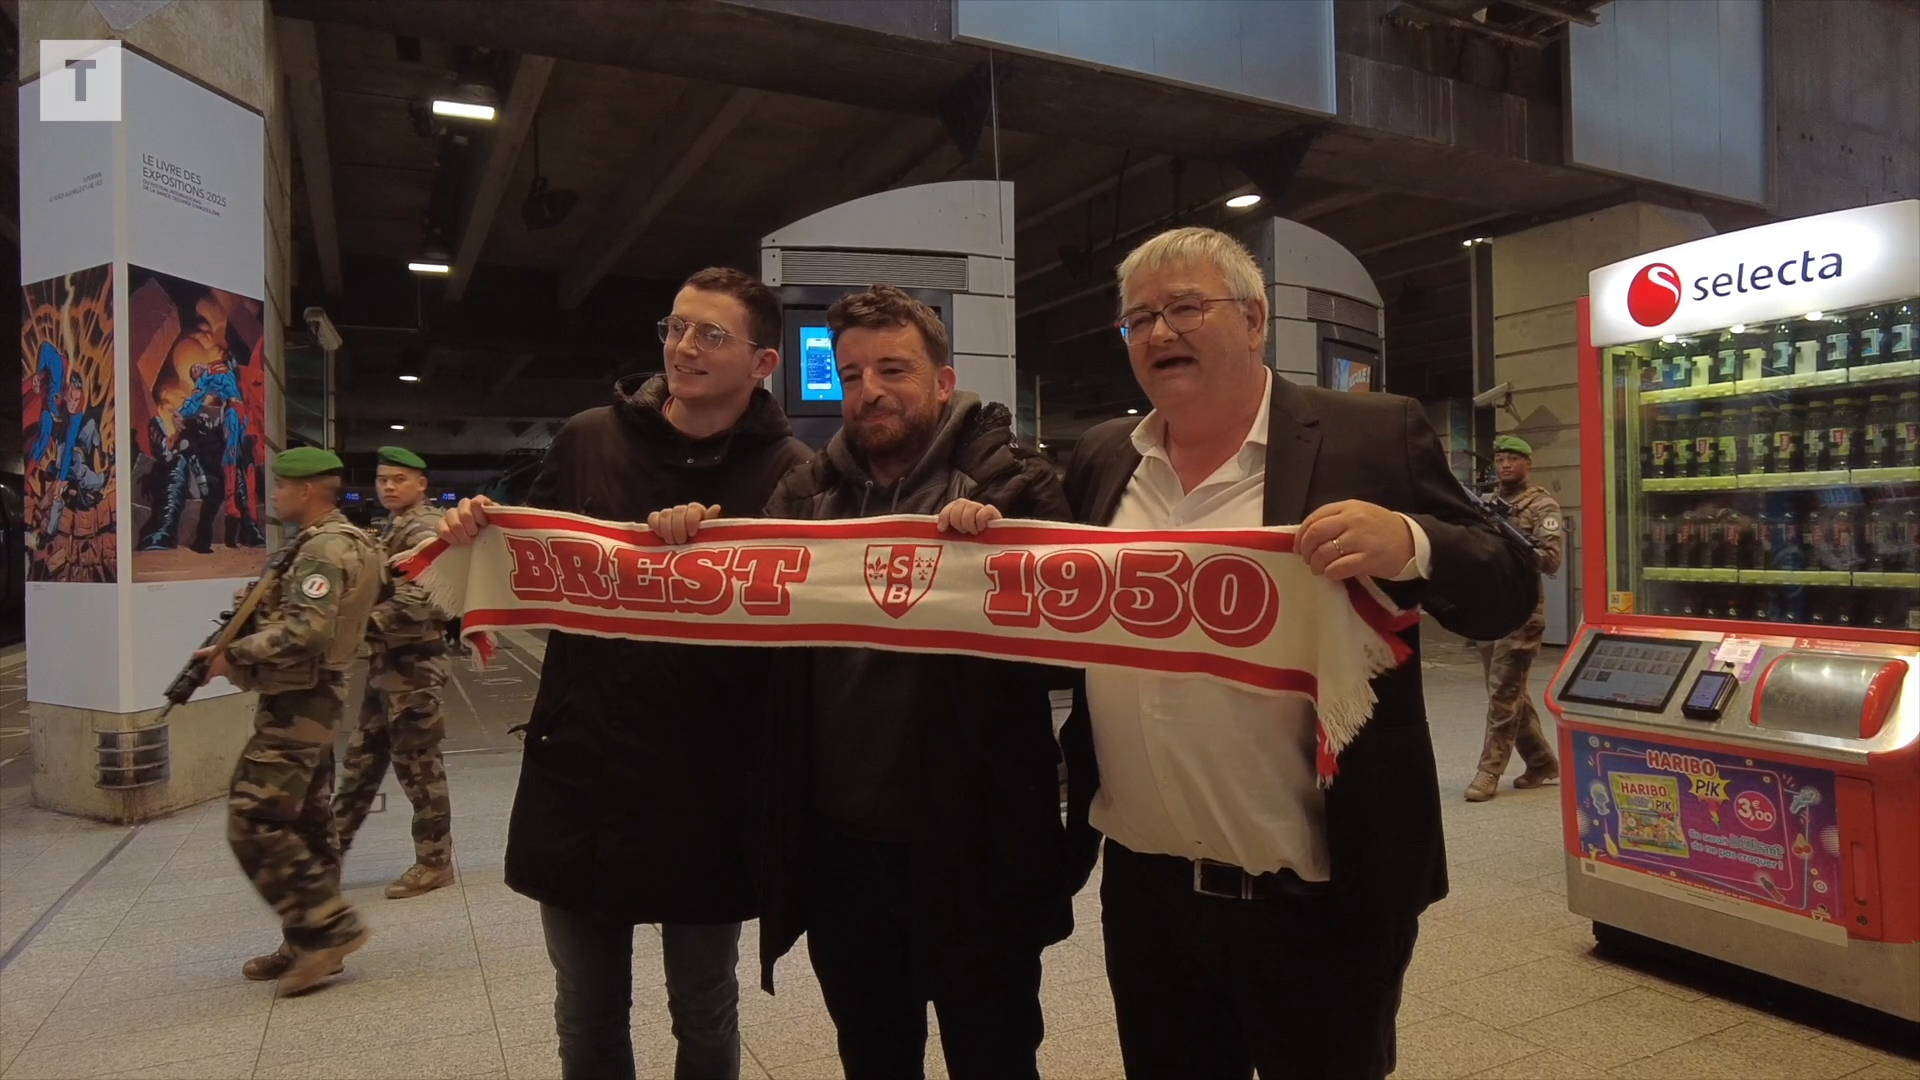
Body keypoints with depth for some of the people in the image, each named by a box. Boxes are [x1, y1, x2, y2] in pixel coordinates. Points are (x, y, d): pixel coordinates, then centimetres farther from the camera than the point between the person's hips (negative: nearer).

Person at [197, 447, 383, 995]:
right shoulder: (330, 542, 16)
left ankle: (328, 926, -4)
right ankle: (311, 941, 21)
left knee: (255, 824, -9)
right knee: (307, 822, 13)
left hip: (295, 702, -11)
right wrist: (256, 607, 3)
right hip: (310, 700, 11)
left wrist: (234, 654, -17)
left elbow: (304, 631, -27)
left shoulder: (325, 549, -17)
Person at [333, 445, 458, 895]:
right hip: (387, 665, 10)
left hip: (412, 665, -10)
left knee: (418, 764, -1)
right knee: (361, 759, 17)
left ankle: (434, 863, 10)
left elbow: (413, 606, -24)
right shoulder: (394, 528, 17)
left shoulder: (423, 531, -13)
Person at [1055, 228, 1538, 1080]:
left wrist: (1410, 545, -27)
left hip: (1317, 899, -4)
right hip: (1142, 889, 4)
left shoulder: (1373, 437, -6)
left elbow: (1507, 592, -7)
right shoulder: (1102, 458, 7)